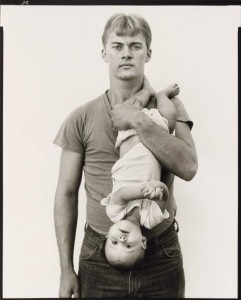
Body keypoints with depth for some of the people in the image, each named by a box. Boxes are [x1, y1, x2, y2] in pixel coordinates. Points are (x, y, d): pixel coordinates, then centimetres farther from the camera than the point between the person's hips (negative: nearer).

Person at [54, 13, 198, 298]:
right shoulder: (81, 119, -3)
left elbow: (188, 167, -14)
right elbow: (66, 193, -1)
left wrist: (139, 120, -20)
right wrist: (66, 269, -1)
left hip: (162, 259, 1)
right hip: (98, 261, 0)